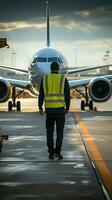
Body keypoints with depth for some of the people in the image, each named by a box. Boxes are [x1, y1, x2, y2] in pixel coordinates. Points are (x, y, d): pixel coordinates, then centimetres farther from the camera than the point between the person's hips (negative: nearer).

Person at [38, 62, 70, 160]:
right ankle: (57, 152, -8)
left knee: (50, 132, 10)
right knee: (59, 132, 5)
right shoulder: (63, 79, -1)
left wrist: (40, 107, -4)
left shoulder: (45, 79, 5)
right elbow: (67, 95, -2)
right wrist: (67, 108, 9)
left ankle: (51, 153, 8)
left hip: (49, 109, 2)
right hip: (60, 109, -2)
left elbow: (41, 95, -2)